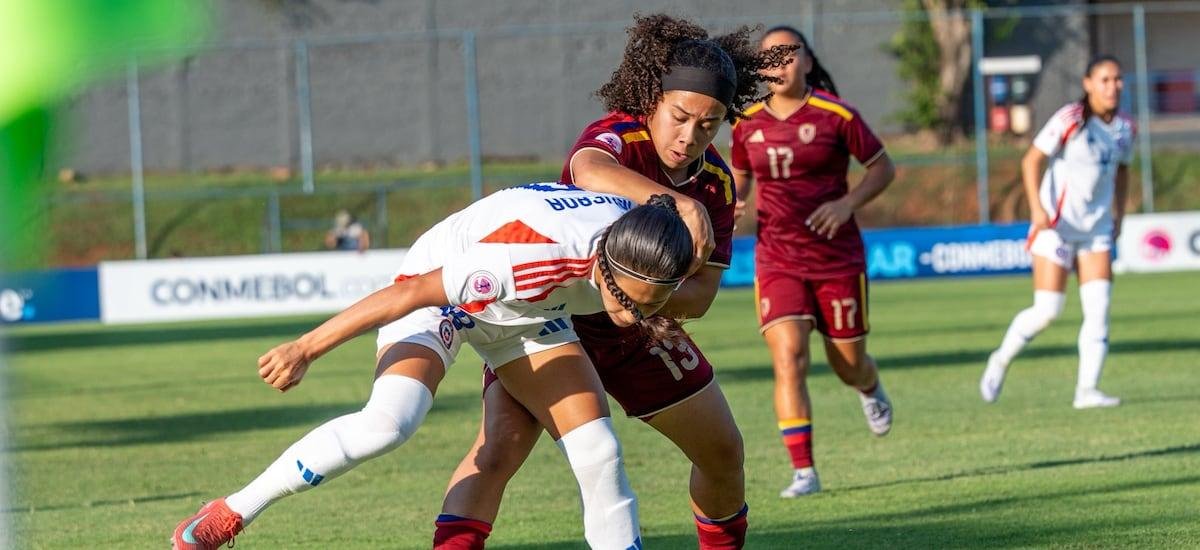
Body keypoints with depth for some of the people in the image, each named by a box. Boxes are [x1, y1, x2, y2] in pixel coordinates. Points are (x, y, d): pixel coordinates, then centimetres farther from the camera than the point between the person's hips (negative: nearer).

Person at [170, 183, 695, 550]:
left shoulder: (640, 249, -25)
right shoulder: (531, 256, -43)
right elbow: (410, 293, -32)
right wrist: (305, 349, -25)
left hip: (527, 313, 6)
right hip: (436, 289, -6)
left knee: (597, 452, -7)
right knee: (386, 423, -29)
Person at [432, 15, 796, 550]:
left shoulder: (716, 181, -8)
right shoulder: (619, 137, -25)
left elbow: (701, 294, -11)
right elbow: (590, 171, -52)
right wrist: (680, 204, -64)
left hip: (637, 327, 6)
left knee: (723, 450, 12)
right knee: (497, 449, -25)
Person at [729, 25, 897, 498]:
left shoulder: (834, 115, -9)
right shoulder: (748, 123, 2)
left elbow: (883, 168, -1)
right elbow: (740, 176, 20)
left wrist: (847, 203, -17)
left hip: (837, 258, -2)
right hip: (777, 259, 2)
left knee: (848, 364, 9)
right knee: (788, 357, -16)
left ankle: (871, 391, 49)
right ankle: (803, 471, -15)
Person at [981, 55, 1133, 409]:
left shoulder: (1124, 128, 4)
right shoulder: (1070, 120, -15)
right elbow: (1031, 161, -13)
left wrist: (1119, 215, 17)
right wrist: (1037, 207, -23)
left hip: (1097, 230, 5)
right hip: (1056, 226, -5)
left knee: (1099, 307, -8)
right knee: (1047, 311, -7)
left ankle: (1087, 390, -7)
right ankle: (1001, 361, 18)